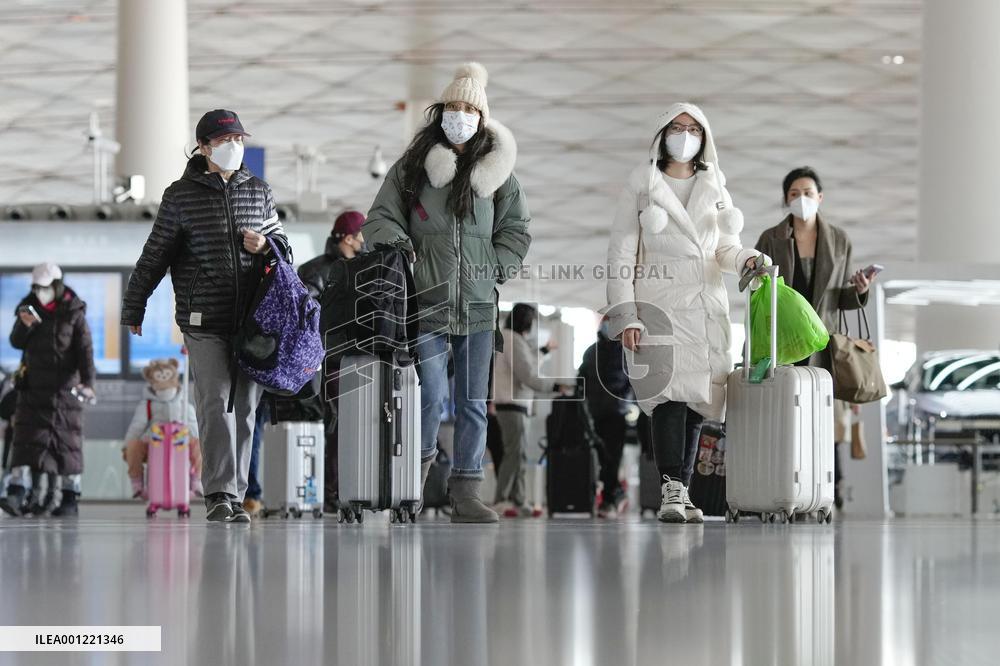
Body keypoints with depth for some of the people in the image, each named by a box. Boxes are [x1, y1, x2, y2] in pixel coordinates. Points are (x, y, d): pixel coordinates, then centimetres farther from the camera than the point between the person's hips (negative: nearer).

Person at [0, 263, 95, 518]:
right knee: (26, 439, -8)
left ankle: (70, 500, 7)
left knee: (67, 443, 2)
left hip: (64, 388, -2)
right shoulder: (29, 308, 7)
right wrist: (23, 325, -16)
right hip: (33, 387, 2)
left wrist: (87, 382, -24)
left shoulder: (74, 313, -3)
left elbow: (85, 351, -10)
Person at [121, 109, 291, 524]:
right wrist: (132, 311, 10)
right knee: (215, 403, -15)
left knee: (244, 408, 5)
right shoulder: (181, 196, 3)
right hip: (203, 321, -4)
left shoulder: (258, 192, 13)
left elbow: (281, 241, 22)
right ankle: (220, 494, -16)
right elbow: (154, 256, 7)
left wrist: (267, 244, -3)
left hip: (252, 318, 4)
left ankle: (234, 498, 11)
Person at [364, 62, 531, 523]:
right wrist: (398, 248, -8)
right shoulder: (412, 167, 6)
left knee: (473, 402, 3)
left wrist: (497, 268, 3)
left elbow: (516, 228, 16)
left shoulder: (496, 170, 10)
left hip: (479, 304, 2)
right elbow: (381, 218, 10)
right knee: (431, 394, -13)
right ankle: (419, 461, 13)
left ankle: (466, 493, 7)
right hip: (427, 301, -2)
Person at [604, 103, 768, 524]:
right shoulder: (641, 187, 5)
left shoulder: (715, 189, 16)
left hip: (706, 304, 4)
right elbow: (621, 254, 2)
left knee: (696, 399, 1)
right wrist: (625, 316, -7)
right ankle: (672, 491, -21)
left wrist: (747, 260, -10)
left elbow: (726, 247, 14)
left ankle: (679, 492, 6)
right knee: (670, 393, -19)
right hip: (658, 303, -4)